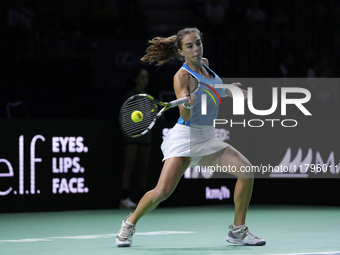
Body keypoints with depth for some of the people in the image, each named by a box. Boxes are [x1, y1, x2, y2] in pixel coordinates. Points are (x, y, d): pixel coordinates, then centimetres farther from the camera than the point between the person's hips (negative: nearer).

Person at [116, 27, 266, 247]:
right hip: (185, 136, -7)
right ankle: (129, 224, 6)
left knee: (246, 171, -10)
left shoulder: (205, 64, 7)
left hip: (208, 137, 7)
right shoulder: (182, 76, -14)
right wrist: (187, 105, -44)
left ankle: (238, 231, -1)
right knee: (163, 191, -20)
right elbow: (186, 116, -23)